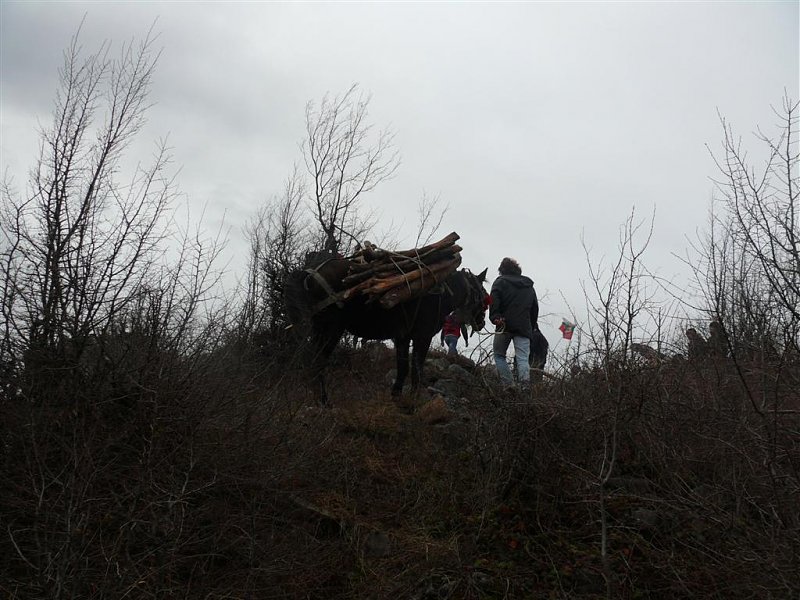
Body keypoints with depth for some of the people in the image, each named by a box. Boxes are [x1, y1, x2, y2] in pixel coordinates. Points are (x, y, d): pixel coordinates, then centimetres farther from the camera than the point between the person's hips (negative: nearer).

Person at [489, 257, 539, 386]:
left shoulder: (500, 281, 7)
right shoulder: (529, 286, 23)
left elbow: (494, 300, -11)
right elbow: (535, 307, 22)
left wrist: (495, 317, -17)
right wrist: (532, 326, 23)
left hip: (505, 326, -3)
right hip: (524, 327, 3)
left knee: (499, 355, 11)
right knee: (522, 359, -4)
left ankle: (508, 384, -2)